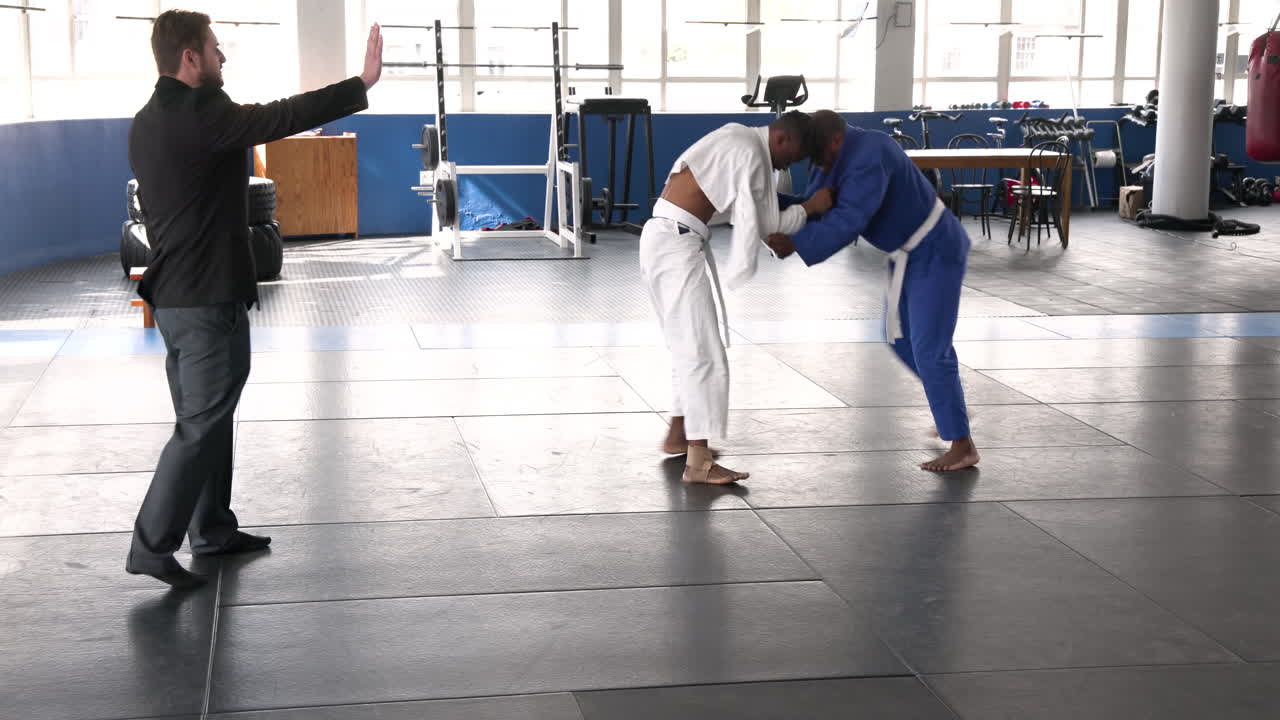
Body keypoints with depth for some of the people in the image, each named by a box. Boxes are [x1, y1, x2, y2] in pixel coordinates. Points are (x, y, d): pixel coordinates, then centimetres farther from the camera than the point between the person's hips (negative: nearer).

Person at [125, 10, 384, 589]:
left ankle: (212, 529, 27)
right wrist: (363, 83, -18)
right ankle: (152, 546, -2)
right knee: (201, 426, -4)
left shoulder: (148, 122, 11)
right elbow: (284, 117, -22)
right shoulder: (199, 114, -18)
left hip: (174, 295, 10)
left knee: (205, 418, 18)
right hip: (209, 299, -10)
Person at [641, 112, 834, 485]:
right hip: (676, 243, -10)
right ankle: (698, 462, -12)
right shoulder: (750, 155, -14)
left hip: (664, 238, 10)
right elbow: (764, 226, -8)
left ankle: (678, 435, 31)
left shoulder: (739, 137, 16)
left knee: (688, 343, 20)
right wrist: (808, 208, 2)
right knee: (703, 350, -10)